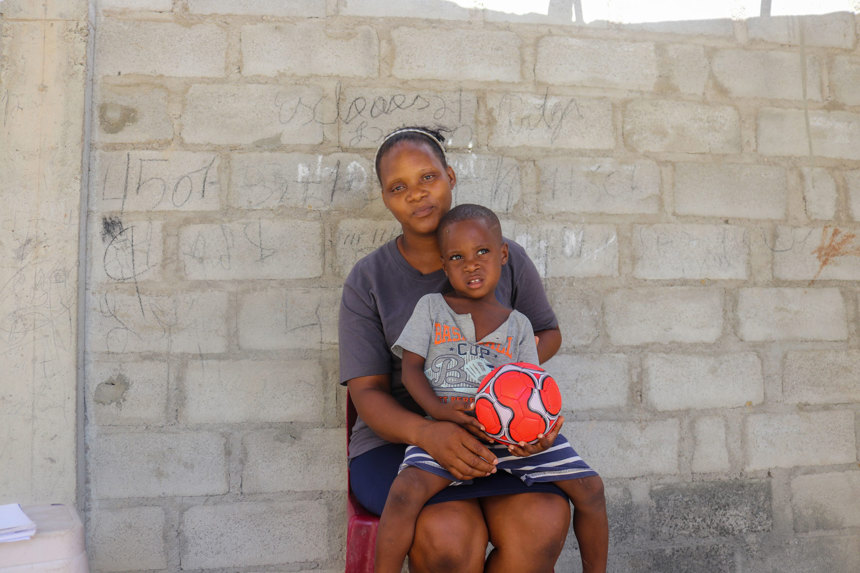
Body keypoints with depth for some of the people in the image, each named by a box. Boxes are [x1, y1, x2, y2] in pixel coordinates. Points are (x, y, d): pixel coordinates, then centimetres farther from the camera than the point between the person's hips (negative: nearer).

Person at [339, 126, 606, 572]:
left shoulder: (505, 257, 3)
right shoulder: (367, 280, -2)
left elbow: (548, 333, 17)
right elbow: (367, 393, -7)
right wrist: (427, 433, -30)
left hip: (496, 436, 2)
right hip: (398, 437, -2)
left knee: (544, 522, -28)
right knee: (449, 534, -32)